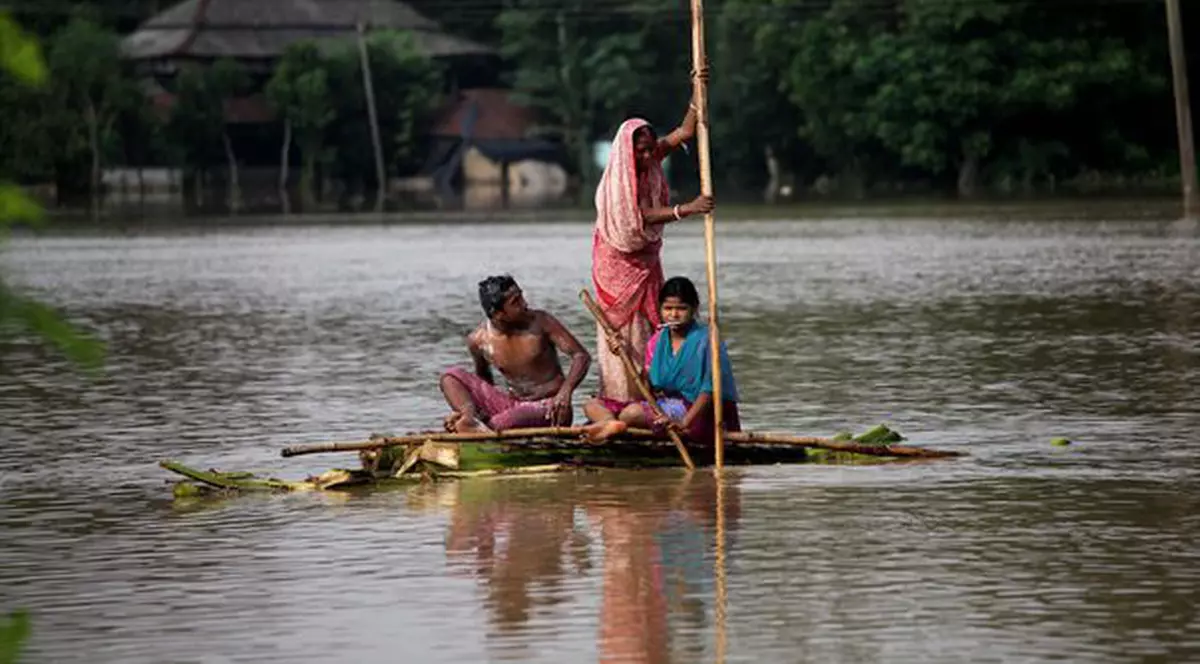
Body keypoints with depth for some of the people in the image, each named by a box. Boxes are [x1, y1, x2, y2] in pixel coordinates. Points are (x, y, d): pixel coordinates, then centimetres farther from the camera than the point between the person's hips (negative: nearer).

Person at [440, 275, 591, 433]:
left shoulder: (540, 322, -11)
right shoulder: (478, 340, -3)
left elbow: (581, 355, -13)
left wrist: (565, 392, -30)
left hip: (548, 406, -4)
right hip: (511, 404, 4)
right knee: (452, 376, -13)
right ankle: (471, 418, -41)